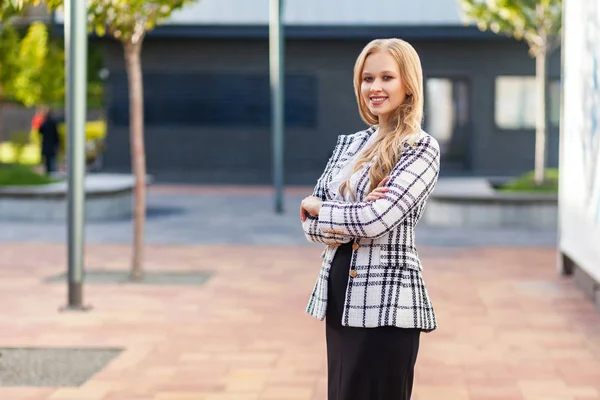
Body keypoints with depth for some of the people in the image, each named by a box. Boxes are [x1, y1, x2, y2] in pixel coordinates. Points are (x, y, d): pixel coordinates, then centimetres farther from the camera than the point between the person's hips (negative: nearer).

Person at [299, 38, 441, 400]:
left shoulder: (422, 148, -8)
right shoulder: (348, 144, 11)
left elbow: (375, 220, -20)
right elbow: (311, 224, 6)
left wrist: (315, 207, -3)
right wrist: (351, 220, -14)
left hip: (387, 300, -6)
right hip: (338, 292, 7)